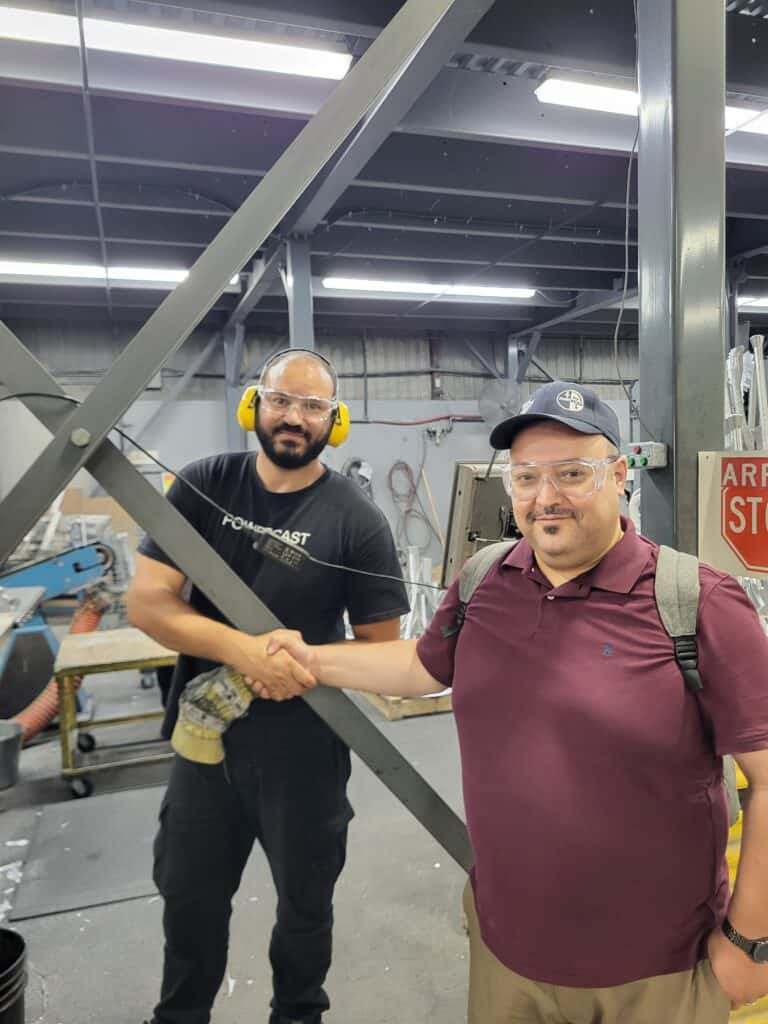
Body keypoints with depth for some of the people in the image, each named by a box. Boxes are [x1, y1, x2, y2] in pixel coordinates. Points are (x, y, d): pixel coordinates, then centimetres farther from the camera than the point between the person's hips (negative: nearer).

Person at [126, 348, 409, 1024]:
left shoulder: (356, 520, -13)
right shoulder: (204, 486, -7)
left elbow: (381, 646, -8)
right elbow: (146, 603, -13)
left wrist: (305, 668, -23)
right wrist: (243, 649, -27)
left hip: (302, 746, -2)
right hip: (205, 733, 3)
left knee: (304, 904, 22)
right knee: (189, 898, 24)